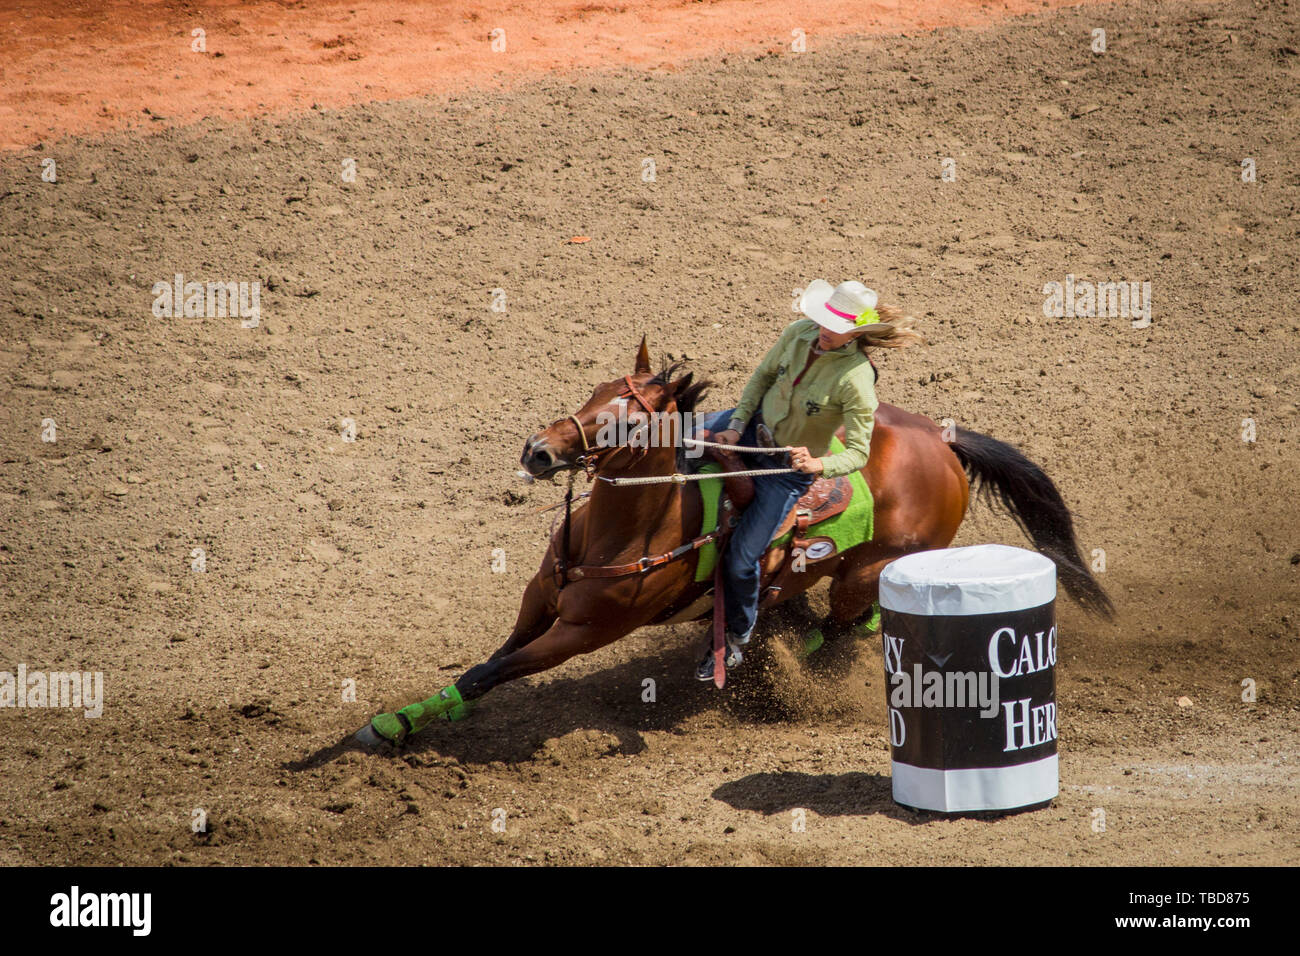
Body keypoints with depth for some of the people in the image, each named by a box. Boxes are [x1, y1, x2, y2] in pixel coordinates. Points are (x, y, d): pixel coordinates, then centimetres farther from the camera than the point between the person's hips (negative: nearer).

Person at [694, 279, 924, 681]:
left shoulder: (855, 381, -30)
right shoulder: (799, 333, -14)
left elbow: (858, 453, -26)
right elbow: (763, 376, 3)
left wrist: (818, 464, -44)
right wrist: (737, 425, -7)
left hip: (790, 467, -5)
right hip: (755, 428, 5)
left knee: (741, 560, -4)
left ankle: (737, 638, 22)